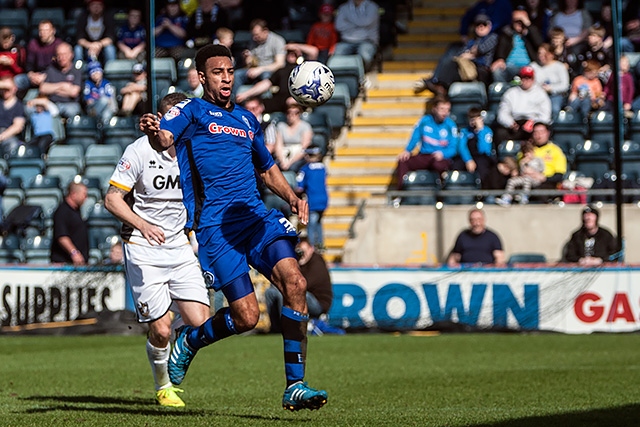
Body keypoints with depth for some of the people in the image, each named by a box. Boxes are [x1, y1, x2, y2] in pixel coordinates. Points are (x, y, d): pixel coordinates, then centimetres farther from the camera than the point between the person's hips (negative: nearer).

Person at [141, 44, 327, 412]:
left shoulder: (247, 119, 24)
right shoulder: (192, 111, 6)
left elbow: (268, 169, 35)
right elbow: (164, 139, -15)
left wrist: (293, 198, 16)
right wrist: (153, 133, -40)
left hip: (257, 216, 5)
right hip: (214, 225, -5)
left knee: (295, 282, -18)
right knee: (246, 317, -12)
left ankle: (295, 387, -12)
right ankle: (189, 341, 22)